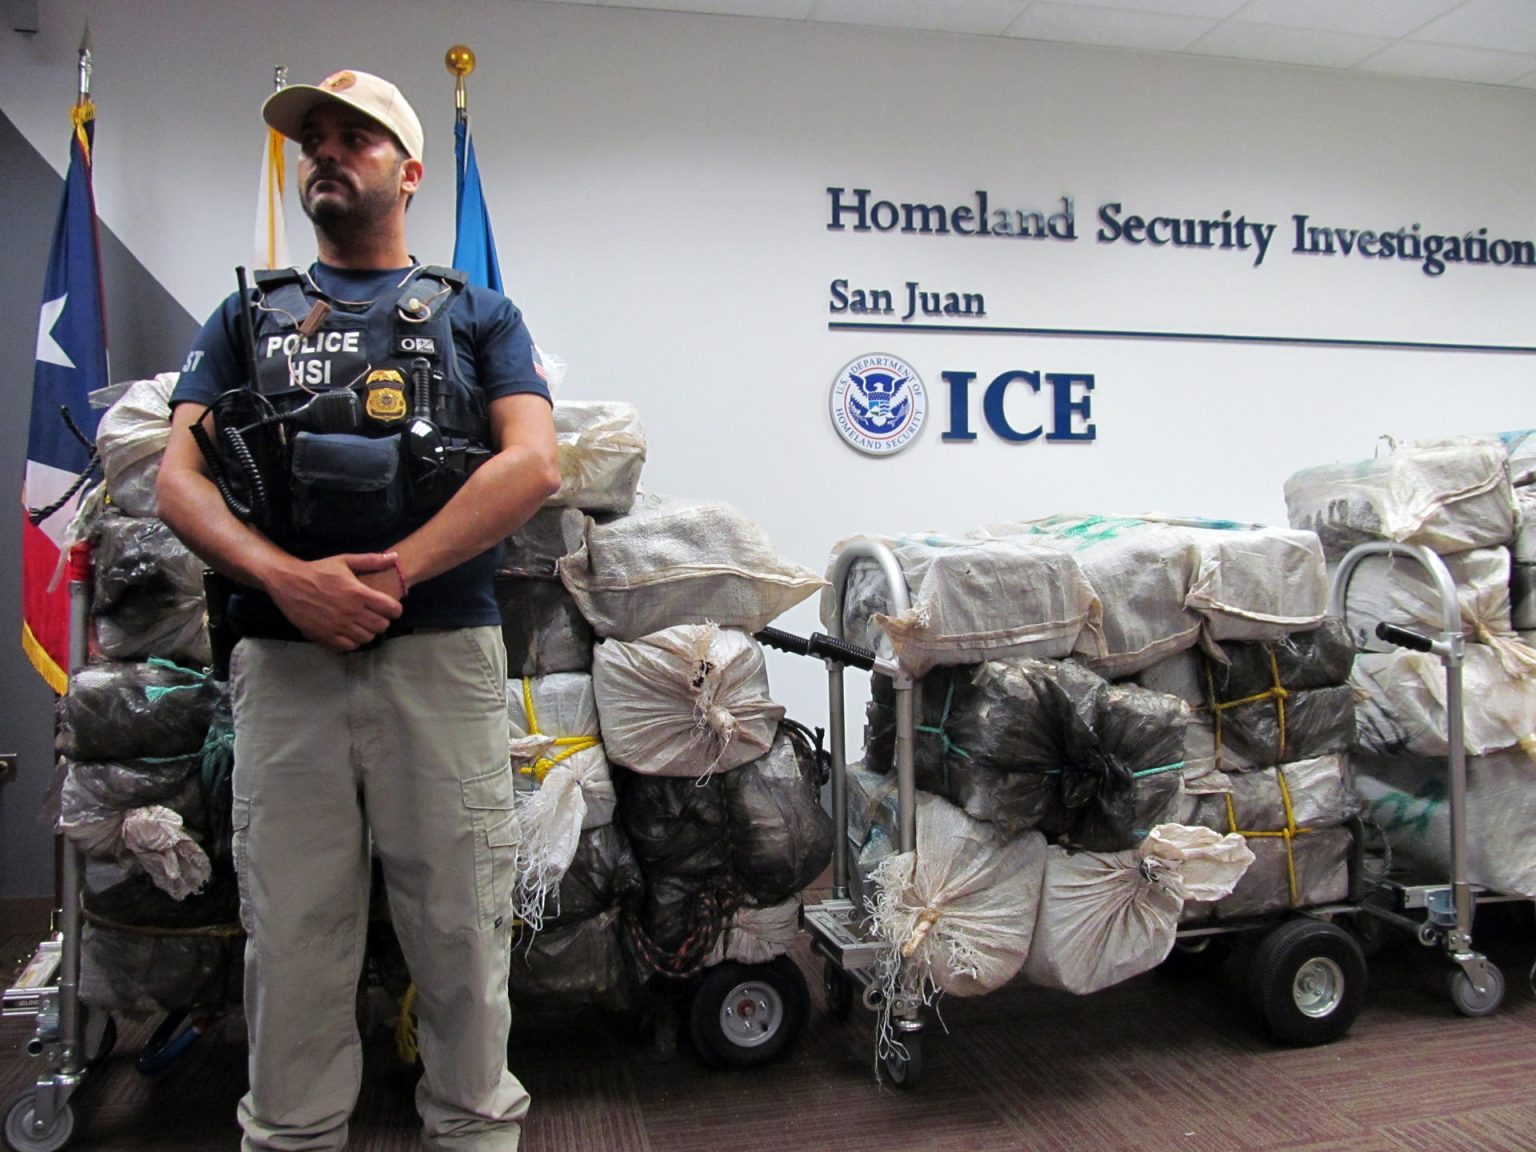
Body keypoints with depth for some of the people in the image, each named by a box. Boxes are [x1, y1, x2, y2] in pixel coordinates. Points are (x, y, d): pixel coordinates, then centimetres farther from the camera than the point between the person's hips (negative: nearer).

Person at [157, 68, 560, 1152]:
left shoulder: (478, 314, 13)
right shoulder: (248, 317, 19)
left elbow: (534, 464, -3)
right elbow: (179, 475, 7)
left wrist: (389, 576, -13)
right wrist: (290, 578, -13)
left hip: (443, 653, -1)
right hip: (282, 661, 2)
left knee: (462, 929, 3)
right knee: (293, 931, 7)